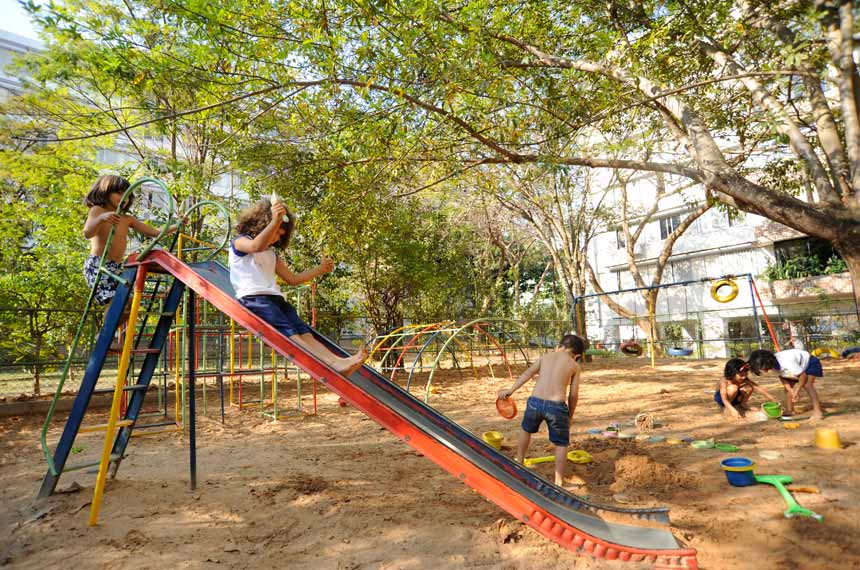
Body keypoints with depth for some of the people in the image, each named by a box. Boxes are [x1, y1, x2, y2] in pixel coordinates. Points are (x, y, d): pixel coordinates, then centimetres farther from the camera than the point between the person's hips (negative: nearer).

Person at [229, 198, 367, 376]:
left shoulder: (272, 254, 29)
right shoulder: (240, 241, 8)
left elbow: (293, 279, 30)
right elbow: (257, 246, -19)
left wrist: (320, 269, 24)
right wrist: (274, 221, -32)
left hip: (274, 298, 7)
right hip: (253, 298, -7)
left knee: (304, 332, -18)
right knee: (288, 331, -29)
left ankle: (339, 362, -40)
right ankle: (333, 365, -49)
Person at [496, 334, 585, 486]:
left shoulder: (546, 356, 16)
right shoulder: (575, 366, 10)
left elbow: (527, 373, 10)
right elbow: (573, 395, 8)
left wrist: (511, 390, 13)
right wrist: (569, 416, 19)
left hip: (535, 401, 3)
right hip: (556, 406, -3)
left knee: (526, 429, 31)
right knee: (561, 444, 18)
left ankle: (518, 463, 45)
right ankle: (558, 482, 18)